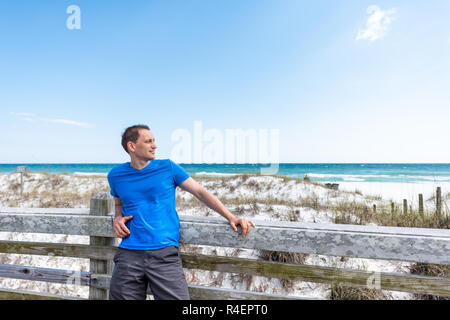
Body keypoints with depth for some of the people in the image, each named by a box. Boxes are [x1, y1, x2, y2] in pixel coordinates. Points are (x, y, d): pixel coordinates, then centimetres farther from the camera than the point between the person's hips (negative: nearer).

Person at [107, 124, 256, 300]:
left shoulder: (167, 167, 5)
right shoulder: (116, 175, 11)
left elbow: (200, 192, 5)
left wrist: (230, 217, -4)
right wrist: (118, 219, 4)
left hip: (165, 254, -2)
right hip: (129, 254, 2)